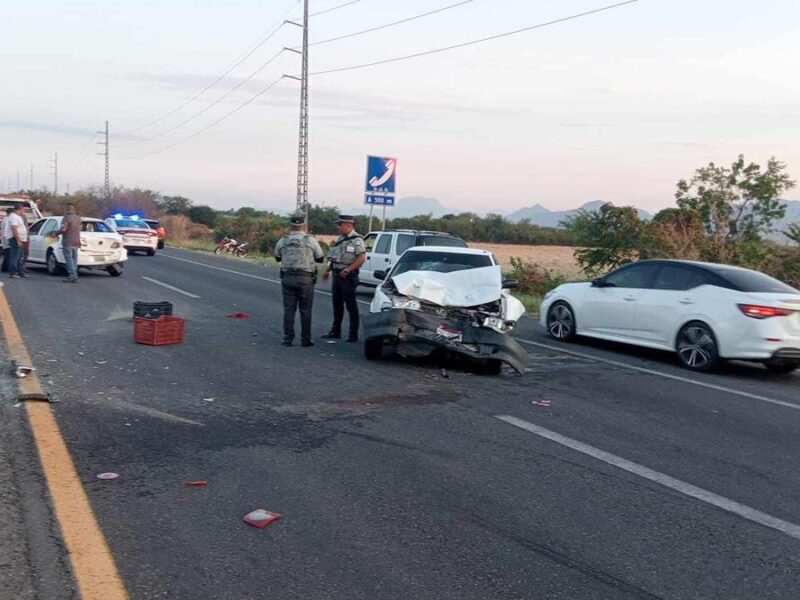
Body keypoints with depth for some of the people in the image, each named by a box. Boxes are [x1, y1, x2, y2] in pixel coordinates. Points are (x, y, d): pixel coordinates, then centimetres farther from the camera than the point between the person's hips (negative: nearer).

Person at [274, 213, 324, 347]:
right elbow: (320, 258, 5)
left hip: (287, 278, 2)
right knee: (305, 311, 4)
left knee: (288, 310, 7)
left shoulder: (283, 241, 4)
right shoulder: (310, 240, -4)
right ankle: (305, 340, 6)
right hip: (305, 279, -2)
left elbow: (277, 258, 18)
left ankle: (288, 339, 8)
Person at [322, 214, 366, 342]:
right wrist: (327, 270, 19)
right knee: (337, 304, 14)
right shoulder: (340, 239, 15)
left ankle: (354, 334, 2)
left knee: (351, 305, -3)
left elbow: (362, 258, -22)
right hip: (337, 274, 9)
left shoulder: (356, 240, -12)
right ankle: (335, 331, 24)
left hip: (348, 276, -9)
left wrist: (348, 269, -26)